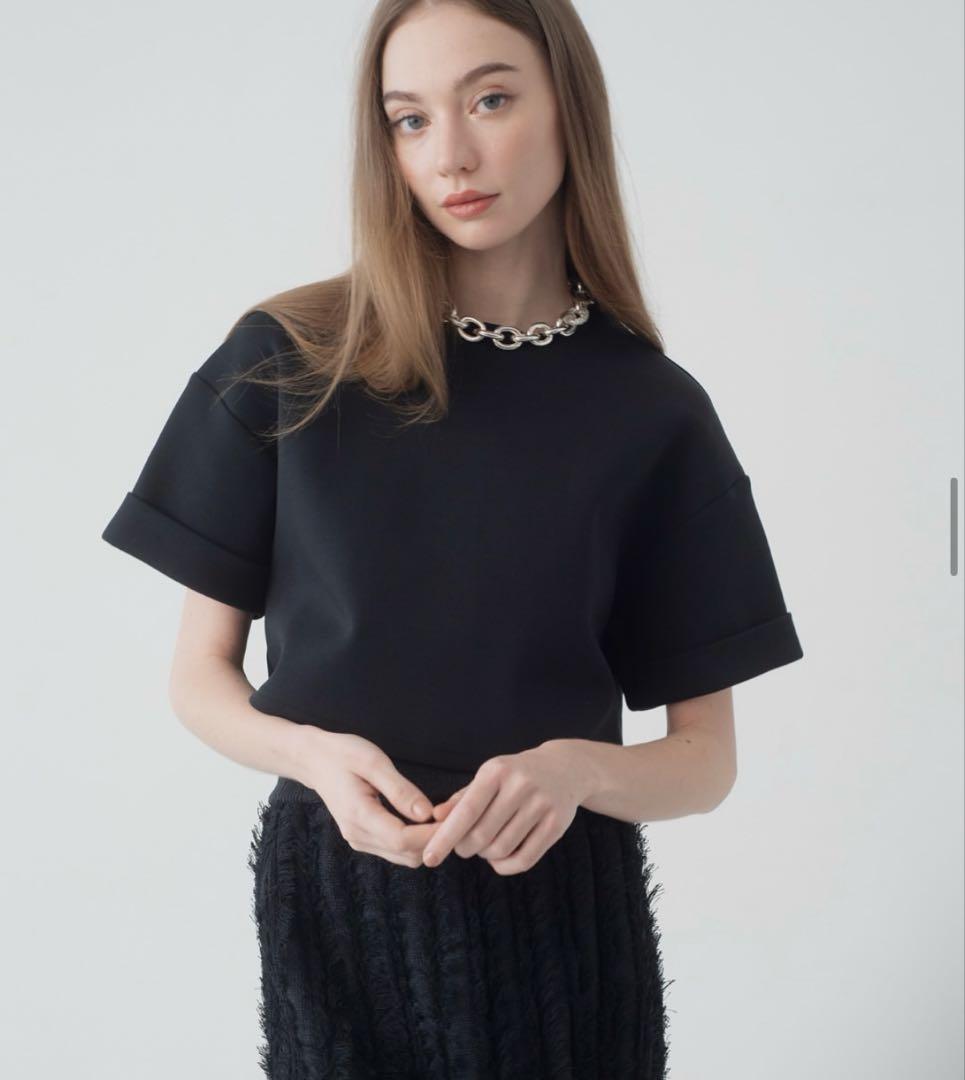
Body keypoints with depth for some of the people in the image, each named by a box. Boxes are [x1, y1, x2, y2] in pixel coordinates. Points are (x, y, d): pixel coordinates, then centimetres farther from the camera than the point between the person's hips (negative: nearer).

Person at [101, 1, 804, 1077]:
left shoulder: (651, 413, -3)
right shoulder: (286, 363, -5)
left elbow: (706, 757, 0)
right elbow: (199, 675, 1)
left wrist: (572, 768, -21)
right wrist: (312, 754, -19)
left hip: (560, 908, 1)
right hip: (332, 894, 0)